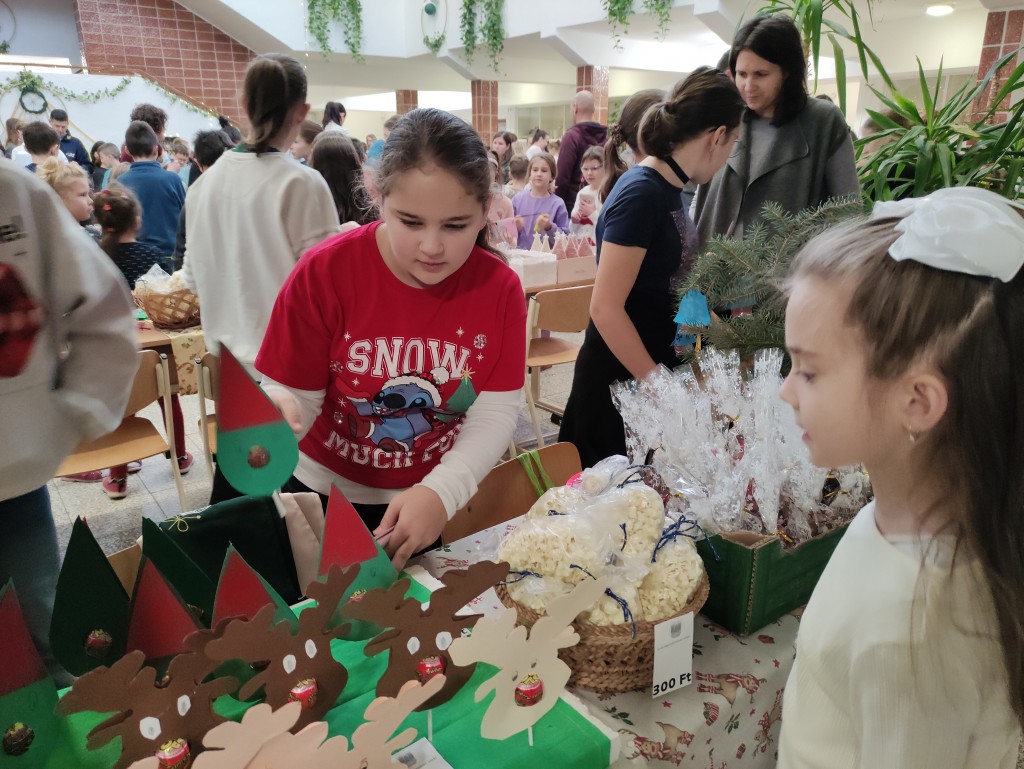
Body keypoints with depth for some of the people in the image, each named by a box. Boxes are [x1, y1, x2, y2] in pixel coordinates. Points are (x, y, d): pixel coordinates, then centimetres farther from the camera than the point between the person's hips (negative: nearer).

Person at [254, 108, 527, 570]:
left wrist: (441, 491, -31)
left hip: (439, 500, 2)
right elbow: (294, 395, -16)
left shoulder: (499, 287, -17)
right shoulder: (324, 272, -22)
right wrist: (275, 413, -40)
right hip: (326, 494, -1)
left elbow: (496, 412, -16)